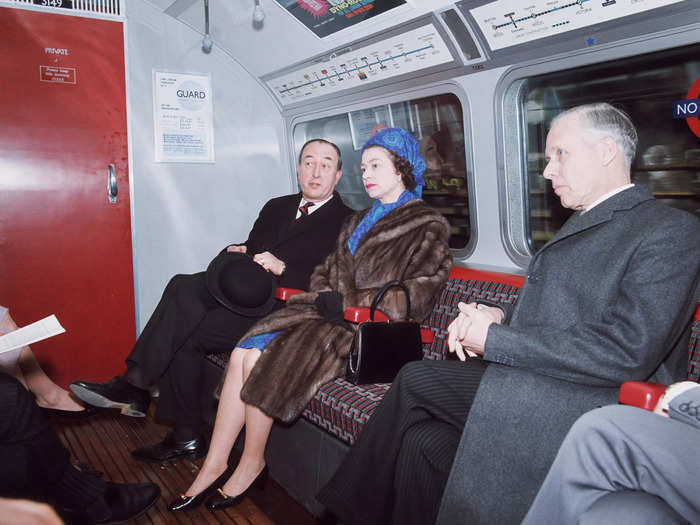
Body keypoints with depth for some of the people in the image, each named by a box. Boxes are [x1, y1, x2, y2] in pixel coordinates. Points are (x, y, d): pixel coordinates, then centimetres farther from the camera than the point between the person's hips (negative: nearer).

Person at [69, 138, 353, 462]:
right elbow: (250, 250, 24)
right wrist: (237, 254, 1)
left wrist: (282, 268, -18)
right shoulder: (276, 208, 23)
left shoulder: (345, 221, 2)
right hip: (243, 296, 7)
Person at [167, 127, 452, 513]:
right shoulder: (358, 221, 24)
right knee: (243, 354, -16)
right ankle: (214, 466, -10)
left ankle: (251, 464, -2)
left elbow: (419, 295, -12)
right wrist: (324, 294, -2)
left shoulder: (427, 225, 0)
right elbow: (326, 271, 22)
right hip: (333, 314, 7)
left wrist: (349, 303, -15)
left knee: (259, 360, -22)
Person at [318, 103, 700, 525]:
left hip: (594, 402, -8)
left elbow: (626, 352, -19)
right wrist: (499, 316, 0)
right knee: (425, 439, -11)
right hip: (523, 384, 8)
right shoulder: (581, 225, 20)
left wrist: (494, 339, -15)